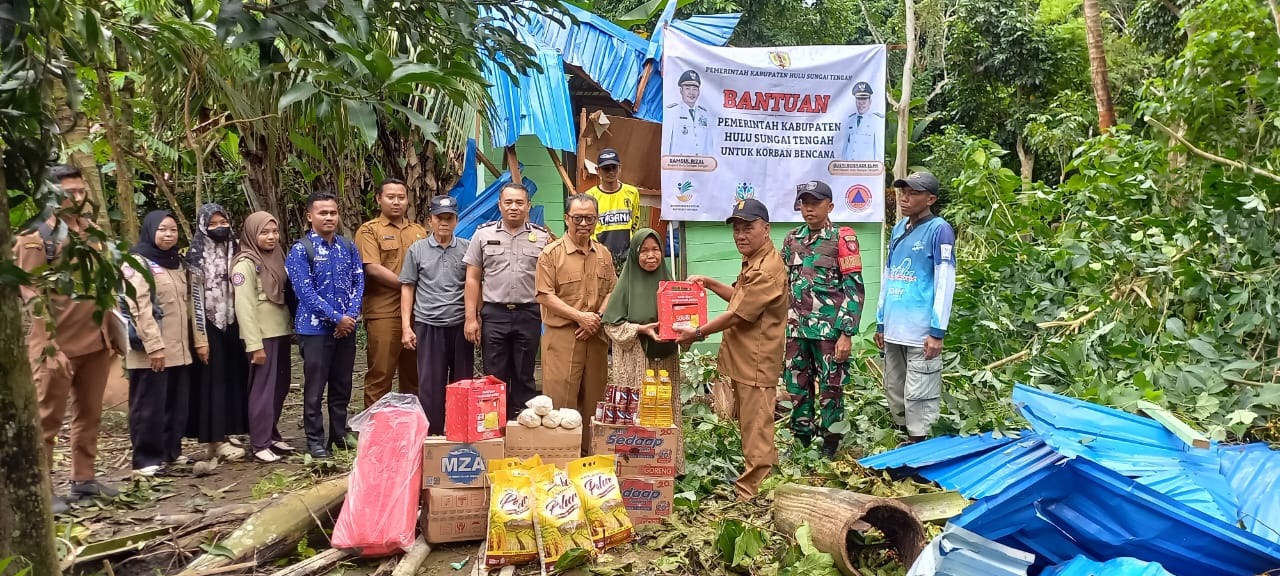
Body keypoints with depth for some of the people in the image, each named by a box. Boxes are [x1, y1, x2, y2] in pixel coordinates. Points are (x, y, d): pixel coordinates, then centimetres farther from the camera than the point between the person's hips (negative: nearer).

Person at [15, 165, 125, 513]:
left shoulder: (90, 234, 13)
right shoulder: (35, 239, -8)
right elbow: (32, 298, -14)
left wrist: (114, 334, 15)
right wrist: (49, 348, -20)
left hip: (96, 343, 6)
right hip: (58, 346, -6)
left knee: (89, 415, 12)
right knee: (47, 421, 2)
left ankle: (83, 479, 22)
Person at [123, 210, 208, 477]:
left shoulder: (177, 263, 17)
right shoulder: (137, 263, -7)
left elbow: (189, 305, 18)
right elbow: (139, 308, -15)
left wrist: (199, 339, 13)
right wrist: (154, 345, -21)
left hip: (179, 349, 7)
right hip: (150, 350, -7)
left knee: (177, 404, 11)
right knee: (149, 406, -1)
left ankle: (171, 451, 22)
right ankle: (147, 459, 7)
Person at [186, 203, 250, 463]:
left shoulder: (233, 252, 10)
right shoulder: (197, 256, -7)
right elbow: (195, 297, -11)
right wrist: (200, 337, -15)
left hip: (232, 325, 6)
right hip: (210, 326, -6)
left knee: (234, 378, 7)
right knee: (214, 380, -2)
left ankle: (223, 435, 16)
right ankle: (215, 440, 3)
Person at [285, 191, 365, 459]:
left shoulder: (347, 247, 8)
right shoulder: (300, 250, -7)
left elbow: (358, 282, 5)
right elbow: (306, 292, -13)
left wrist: (351, 316, -9)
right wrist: (337, 318, -15)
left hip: (346, 327, 5)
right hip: (315, 328, -4)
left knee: (342, 385, 12)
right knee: (315, 387, 3)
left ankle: (340, 434, 25)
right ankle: (315, 440, 13)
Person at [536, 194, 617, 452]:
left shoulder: (604, 254, 11)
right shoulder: (551, 254, -4)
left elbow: (612, 291, 13)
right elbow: (545, 296, -9)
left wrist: (597, 318, -5)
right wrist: (580, 316, -15)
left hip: (596, 336, 5)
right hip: (562, 336, -5)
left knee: (593, 399, 11)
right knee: (561, 400, -4)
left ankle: (590, 452, 21)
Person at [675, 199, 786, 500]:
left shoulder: (767, 270, -21)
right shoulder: (753, 261, 14)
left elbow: (737, 315, -20)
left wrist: (698, 333, -10)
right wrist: (709, 283, 15)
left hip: (755, 365, -11)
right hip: (741, 360, 11)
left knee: (755, 433, -3)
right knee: (750, 427, 18)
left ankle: (749, 494, 4)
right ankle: (769, 477, 30)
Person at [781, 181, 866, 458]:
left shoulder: (842, 239, -5)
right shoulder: (792, 239, 11)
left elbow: (854, 289, -8)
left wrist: (847, 333, -14)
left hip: (829, 330, -5)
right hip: (796, 330, 5)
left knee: (830, 388, 3)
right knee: (797, 387, 11)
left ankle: (829, 449, 14)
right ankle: (801, 442, 25)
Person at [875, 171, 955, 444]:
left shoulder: (939, 229, -8)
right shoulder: (898, 229, 13)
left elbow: (945, 282, -11)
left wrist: (938, 330, -15)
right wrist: (881, 322, 16)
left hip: (921, 332, -7)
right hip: (893, 329, 7)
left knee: (918, 396, -3)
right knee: (894, 391, 14)